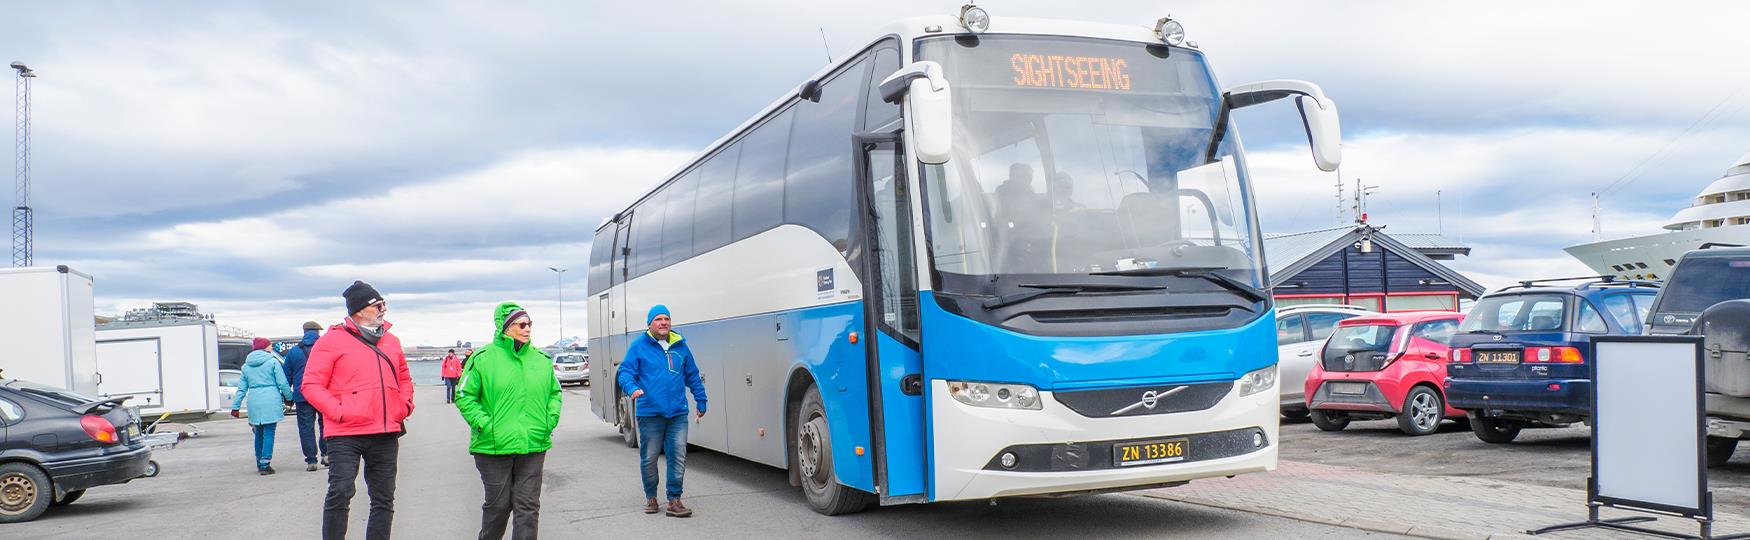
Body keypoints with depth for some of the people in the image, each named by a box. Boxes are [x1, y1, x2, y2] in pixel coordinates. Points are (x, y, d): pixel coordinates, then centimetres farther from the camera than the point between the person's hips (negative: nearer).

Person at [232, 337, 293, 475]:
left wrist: (235, 406, 15)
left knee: (259, 433, 16)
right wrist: (289, 397, 10)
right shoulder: (272, 361, -1)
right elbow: (282, 383, -3)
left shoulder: (246, 365, 13)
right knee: (269, 433, -3)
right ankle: (265, 465, -7)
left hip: (254, 402, 5)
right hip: (270, 401, -5)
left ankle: (259, 464, 23)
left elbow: (241, 388, 13)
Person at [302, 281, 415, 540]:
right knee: (340, 493, -14)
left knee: (384, 500, 9)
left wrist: (405, 405, 11)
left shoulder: (391, 341, 15)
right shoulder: (333, 340, -4)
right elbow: (311, 385, -7)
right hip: (345, 434, -6)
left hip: (386, 434, 6)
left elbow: (404, 378, 28)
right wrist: (339, 411, -17)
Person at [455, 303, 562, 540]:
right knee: (498, 504, 7)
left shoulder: (541, 359, 9)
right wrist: (485, 424, -12)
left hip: (533, 447, 3)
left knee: (528, 506, 1)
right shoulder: (483, 358, -4)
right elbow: (465, 397, -2)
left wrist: (550, 421, 6)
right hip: (494, 448, -3)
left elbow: (554, 393, 20)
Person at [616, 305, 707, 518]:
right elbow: (624, 372, 0)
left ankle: (674, 500, 6)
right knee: (649, 458, 7)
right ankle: (650, 497, 25)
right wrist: (632, 388, -20)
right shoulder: (639, 346, 0)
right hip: (650, 413, -2)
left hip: (677, 413, 2)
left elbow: (693, 376, 20)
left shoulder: (680, 346, 11)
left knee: (678, 456, -2)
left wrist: (701, 401, 23)